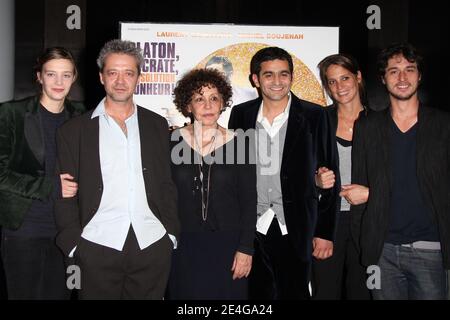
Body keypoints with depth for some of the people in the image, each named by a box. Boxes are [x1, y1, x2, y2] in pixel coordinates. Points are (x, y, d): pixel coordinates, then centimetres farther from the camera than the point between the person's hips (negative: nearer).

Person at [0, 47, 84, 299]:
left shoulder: (79, 116, 6)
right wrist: (50, 186, -14)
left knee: (59, 293, 8)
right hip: (23, 228, -3)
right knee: (24, 293, 7)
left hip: (64, 229, 3)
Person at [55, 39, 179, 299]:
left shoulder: (157, 125, 11)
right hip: (98, 248, -1)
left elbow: (167, 185, 13)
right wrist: (73, 245, -3)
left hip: (153, 246, 2)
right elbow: (66, 195, 4)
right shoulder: (74, 130, 4)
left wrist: (172, 234, 6)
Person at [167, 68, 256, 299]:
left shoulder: (238, 144, -3)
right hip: (184, 246, 1)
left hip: (227, 245, 0)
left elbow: (249, 202, -1)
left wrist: (245, 249, -6)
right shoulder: (172, 142, -1)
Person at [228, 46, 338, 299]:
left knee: (295, 293, 8)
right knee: (259, 294, 12)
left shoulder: (314, 116, -3)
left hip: (296, 231, -2)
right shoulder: (241, 114, 4)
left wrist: (325, 232, -5)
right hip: (253, 230, 2)